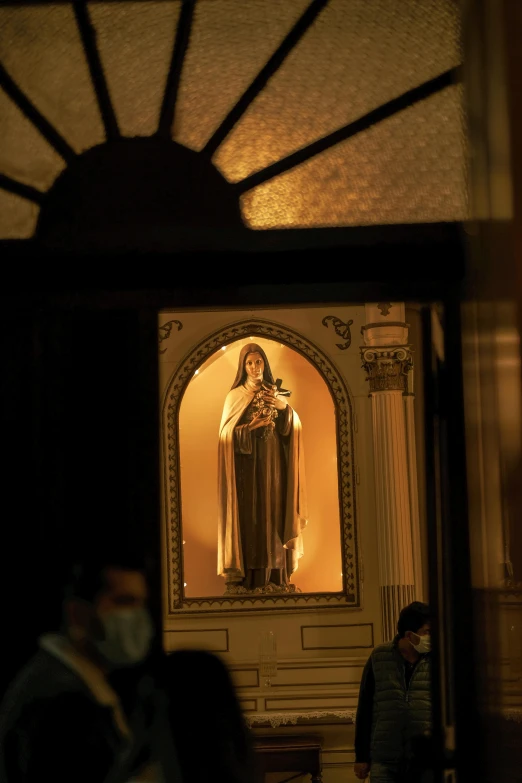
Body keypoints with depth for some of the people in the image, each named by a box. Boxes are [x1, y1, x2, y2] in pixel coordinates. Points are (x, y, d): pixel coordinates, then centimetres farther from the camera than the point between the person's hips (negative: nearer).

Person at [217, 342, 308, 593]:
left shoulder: (275, 394, 13)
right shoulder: (234, 396, 5)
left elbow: (291, 428, 3)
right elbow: (227, 433, -3)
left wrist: (284, 407, -14)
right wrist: (251, 427, -17)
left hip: (272, 466, 3)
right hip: (247, 467, -3)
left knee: (272, 513, -2)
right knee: (248, 514, -9)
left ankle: (274, 576, -2)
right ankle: (246, 578, -11)